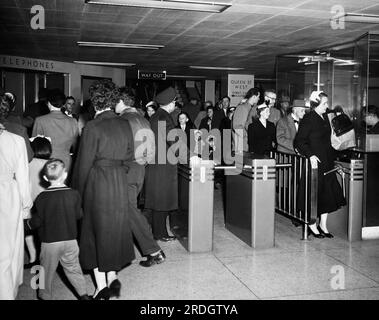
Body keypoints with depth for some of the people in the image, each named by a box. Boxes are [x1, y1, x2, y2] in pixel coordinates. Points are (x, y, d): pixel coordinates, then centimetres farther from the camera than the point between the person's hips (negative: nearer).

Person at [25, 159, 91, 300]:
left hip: (49, 242, -2)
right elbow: (78, 215, 4)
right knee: (73, 268, 16)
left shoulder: (42, 197, -13)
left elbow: (37, 220, -7)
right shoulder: (74, 194, -6)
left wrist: (28, 224, 13)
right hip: (70, 240, 2)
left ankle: (45, 295, 29)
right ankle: (83, 294, 19)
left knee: (47, 271, 15)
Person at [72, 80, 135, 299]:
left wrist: (78, 191, -1)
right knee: (115, 229, 17)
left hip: (97, 182, -5)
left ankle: (102, 286, 12)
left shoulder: (93, 127, -14)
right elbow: (129, 157, 8)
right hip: (120, 182, 5)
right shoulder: (125, 125, 1)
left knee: (96, 231, 7)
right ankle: (113, 278, 22)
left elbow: (84, 163, -11)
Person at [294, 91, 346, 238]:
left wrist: (332, 157, 19)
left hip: (327, 162, 8)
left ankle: (323, 225, 19)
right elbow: (299, 141, -17)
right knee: (314, 193, -1)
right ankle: (312, 225, 14)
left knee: (328, 194, 9)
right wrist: (310, 155, -26)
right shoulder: (308, 119, -13)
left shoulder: (325, 117, 12)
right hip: (314, 161, -8)